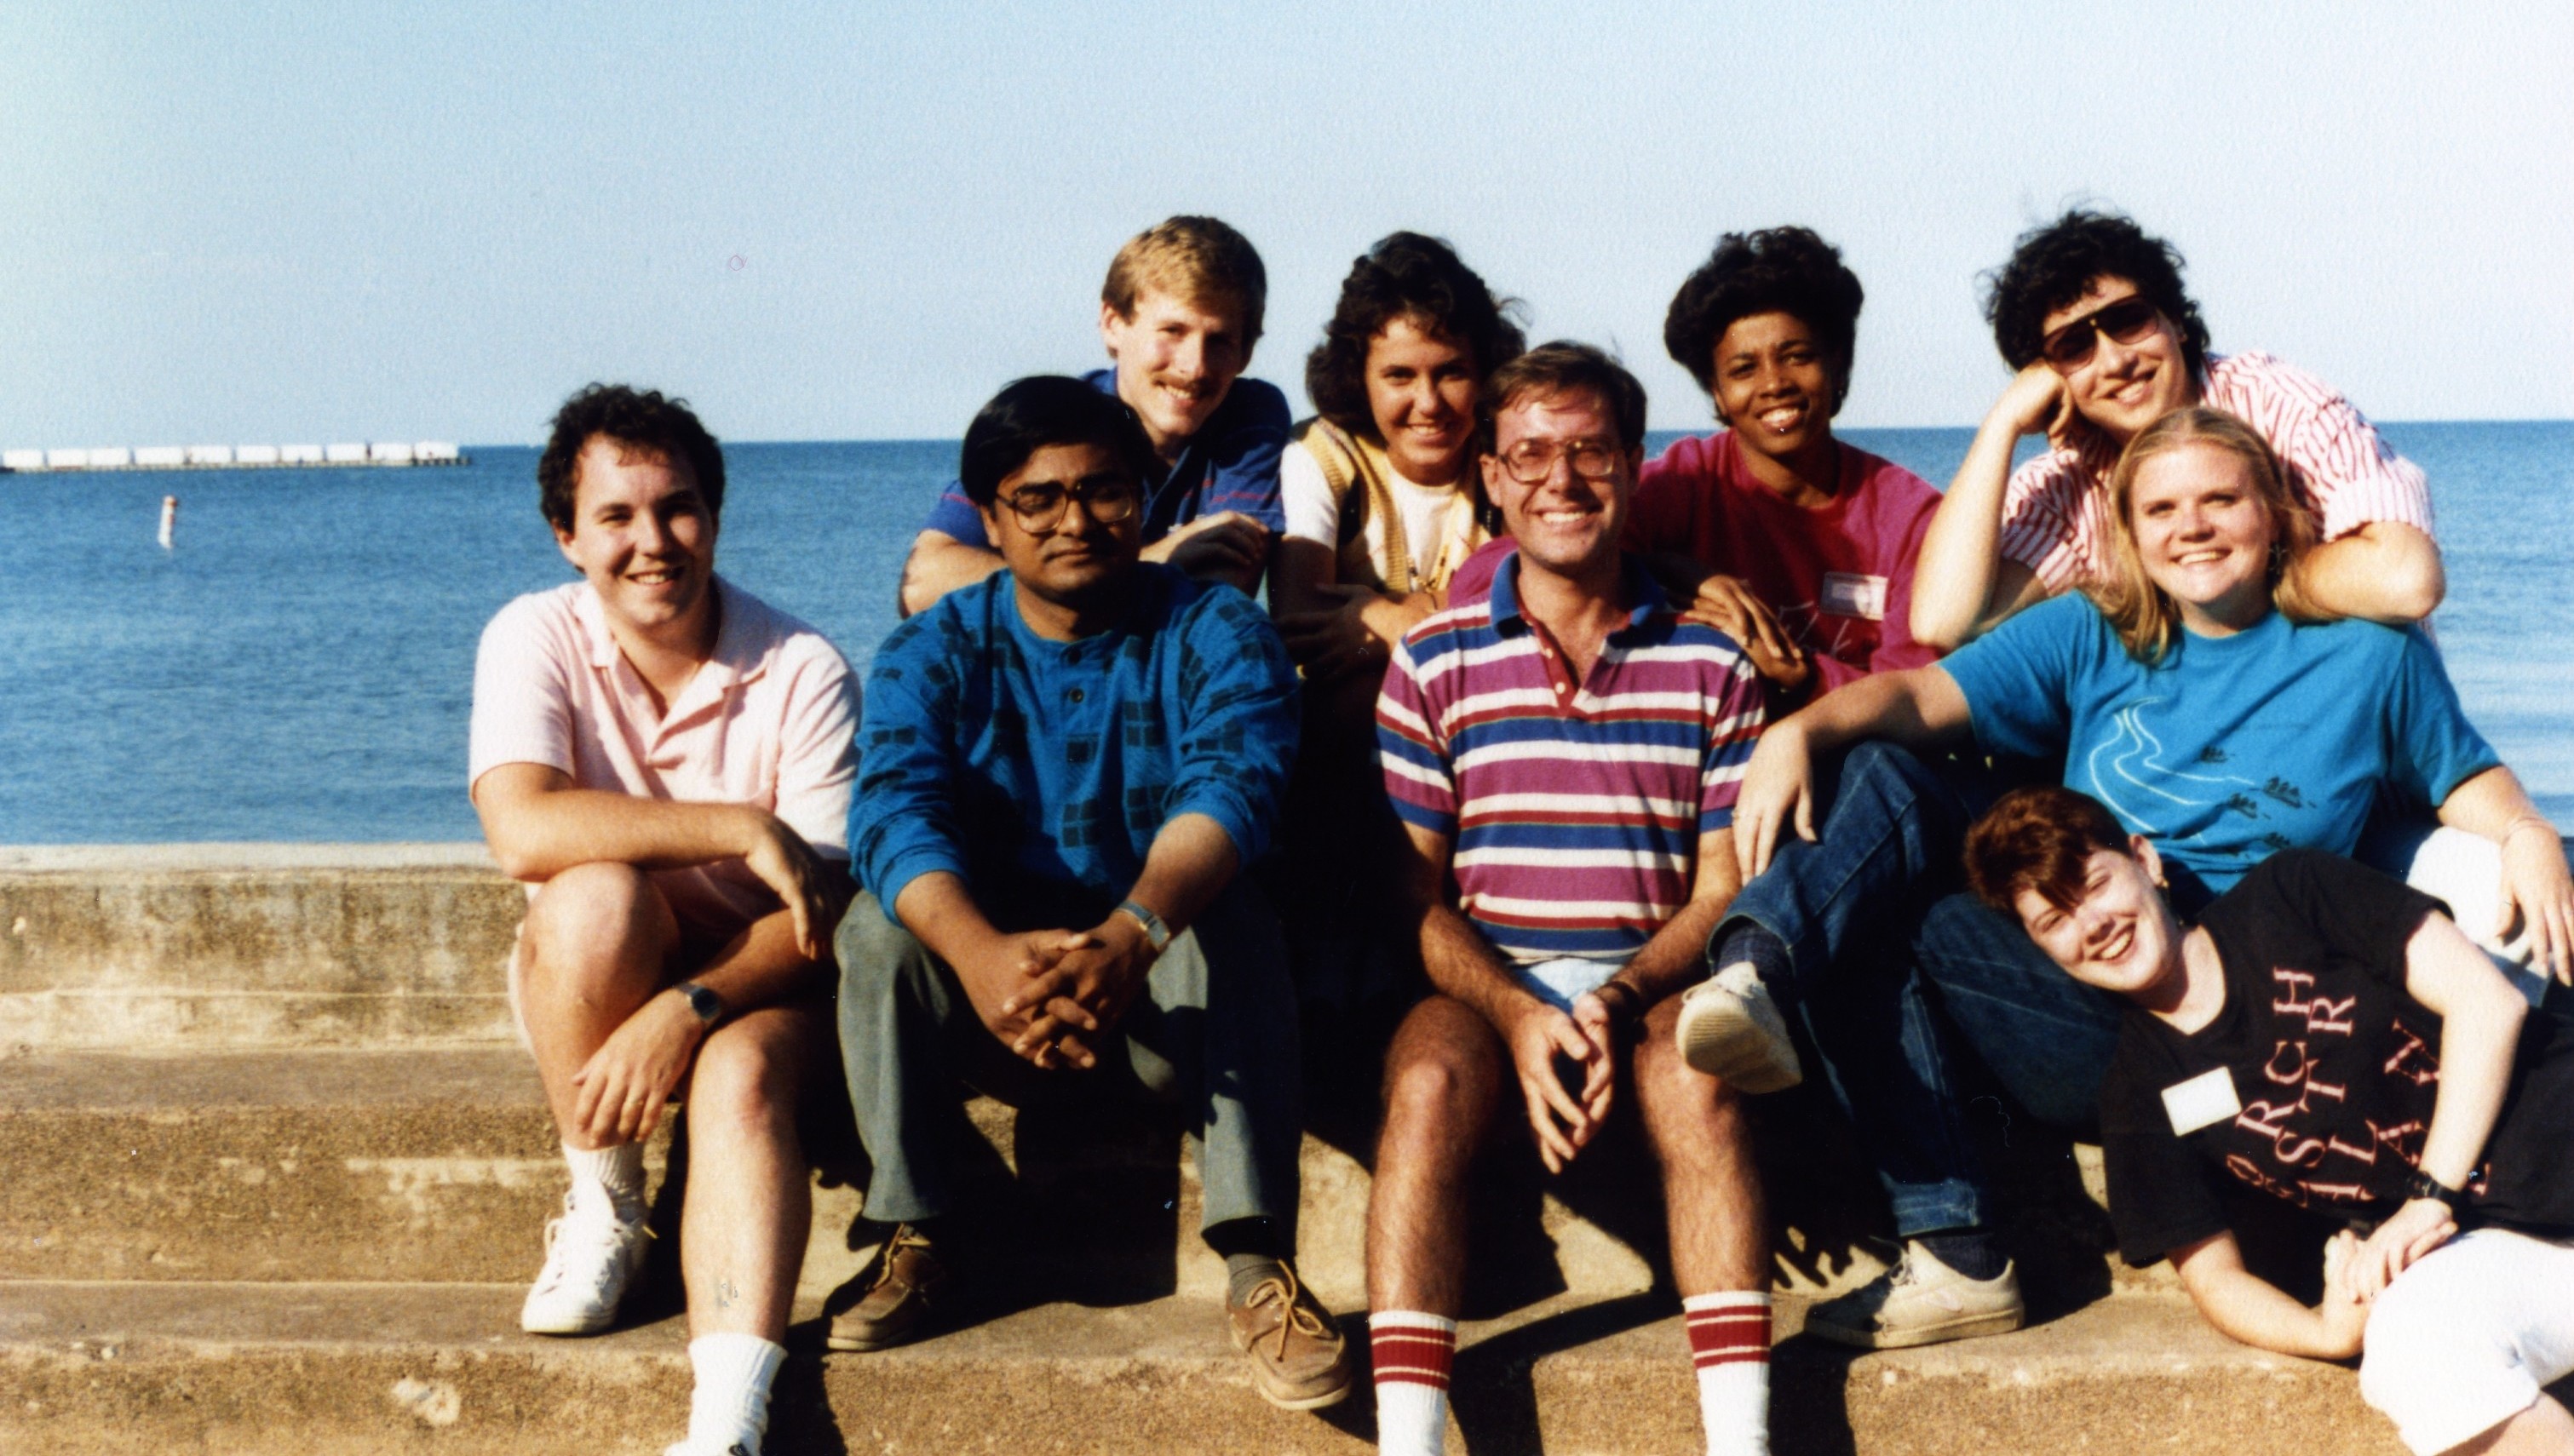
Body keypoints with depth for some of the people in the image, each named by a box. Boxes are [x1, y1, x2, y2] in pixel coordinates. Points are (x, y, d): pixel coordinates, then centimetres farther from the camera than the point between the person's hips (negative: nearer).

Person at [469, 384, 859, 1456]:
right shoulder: (536, 639, -9)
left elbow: (825, 909, -17)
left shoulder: (801, 671, -12)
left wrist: (687, 1011, -32)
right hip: (592, 978, 1)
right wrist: (740, 829, -30)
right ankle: (604, 1213, -13)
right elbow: (521, 832, -27)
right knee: (595, 893, -32)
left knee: (740, 1077, -33)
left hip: (752, 982, -1)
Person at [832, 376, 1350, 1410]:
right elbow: (894, 815, -21)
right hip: (991, 1015, 2)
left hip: (1171, 1007, -1)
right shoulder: (933, 654, -1)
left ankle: (1257, 1266, -35)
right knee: (877, 926, -24)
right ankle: (913, 1245, -18)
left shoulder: (1214, 635, -4)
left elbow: (1230, 789, -25)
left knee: (1227, 923, -31)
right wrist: (982, 955, -44)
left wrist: (1133, 934, -47)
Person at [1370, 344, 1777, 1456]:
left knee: (1695, 1083, -33)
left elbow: (1720, 889, 7)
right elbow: (1413, 894, 4)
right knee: (1429, 1084, -33)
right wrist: (1518, 1015, -15)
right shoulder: (1433, 663, 9)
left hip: (1655, 981, 0)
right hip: (1482, 983, 0)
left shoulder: (1710, 666, 11)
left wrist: (1617, 1001, -14)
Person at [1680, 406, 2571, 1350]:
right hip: (2065, 982, 4)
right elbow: (1922, 697, 0)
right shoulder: (2089, 640, 14)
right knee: (1883, 776, -17)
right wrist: (1795, 732, -21)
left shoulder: (2370, 662, 11)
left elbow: (2476, 790, 12)